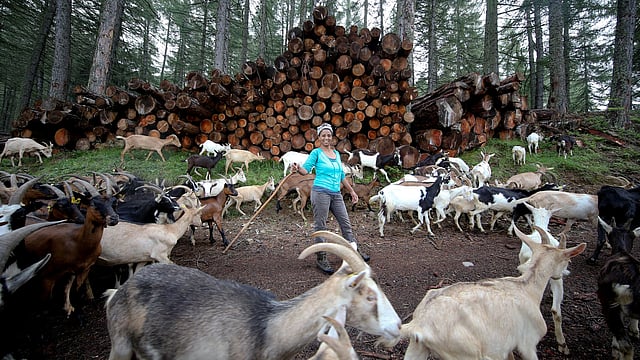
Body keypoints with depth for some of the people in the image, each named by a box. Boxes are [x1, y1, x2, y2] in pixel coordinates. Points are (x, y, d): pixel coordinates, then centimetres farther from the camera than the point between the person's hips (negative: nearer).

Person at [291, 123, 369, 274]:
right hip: (321, 192, -6)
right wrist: (298, 168, -33)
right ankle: (321, 259, 10)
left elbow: (342, 175, 23)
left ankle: (355, 251, 28)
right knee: (320, 226, -1)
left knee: (346, 223, 13)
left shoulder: (336, 154, 16)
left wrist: (352, 191, 24)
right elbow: (306, 168, -10)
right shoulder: (316, 152, -1)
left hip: (336, 194, 6)